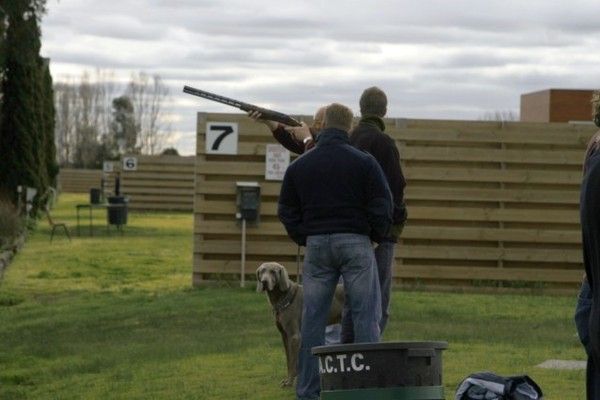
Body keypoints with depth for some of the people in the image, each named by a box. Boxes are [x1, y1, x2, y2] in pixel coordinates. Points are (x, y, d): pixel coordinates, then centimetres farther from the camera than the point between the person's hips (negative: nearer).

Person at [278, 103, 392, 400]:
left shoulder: (299, 166, 8)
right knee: (365, 315, 0)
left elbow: (287, 211, 10)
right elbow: (382, 208, -4)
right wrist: (376, 236, 12)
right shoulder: (364, 162, -2)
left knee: (312, 320, 6)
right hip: (355, 242, -3)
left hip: (316, 245, 3)